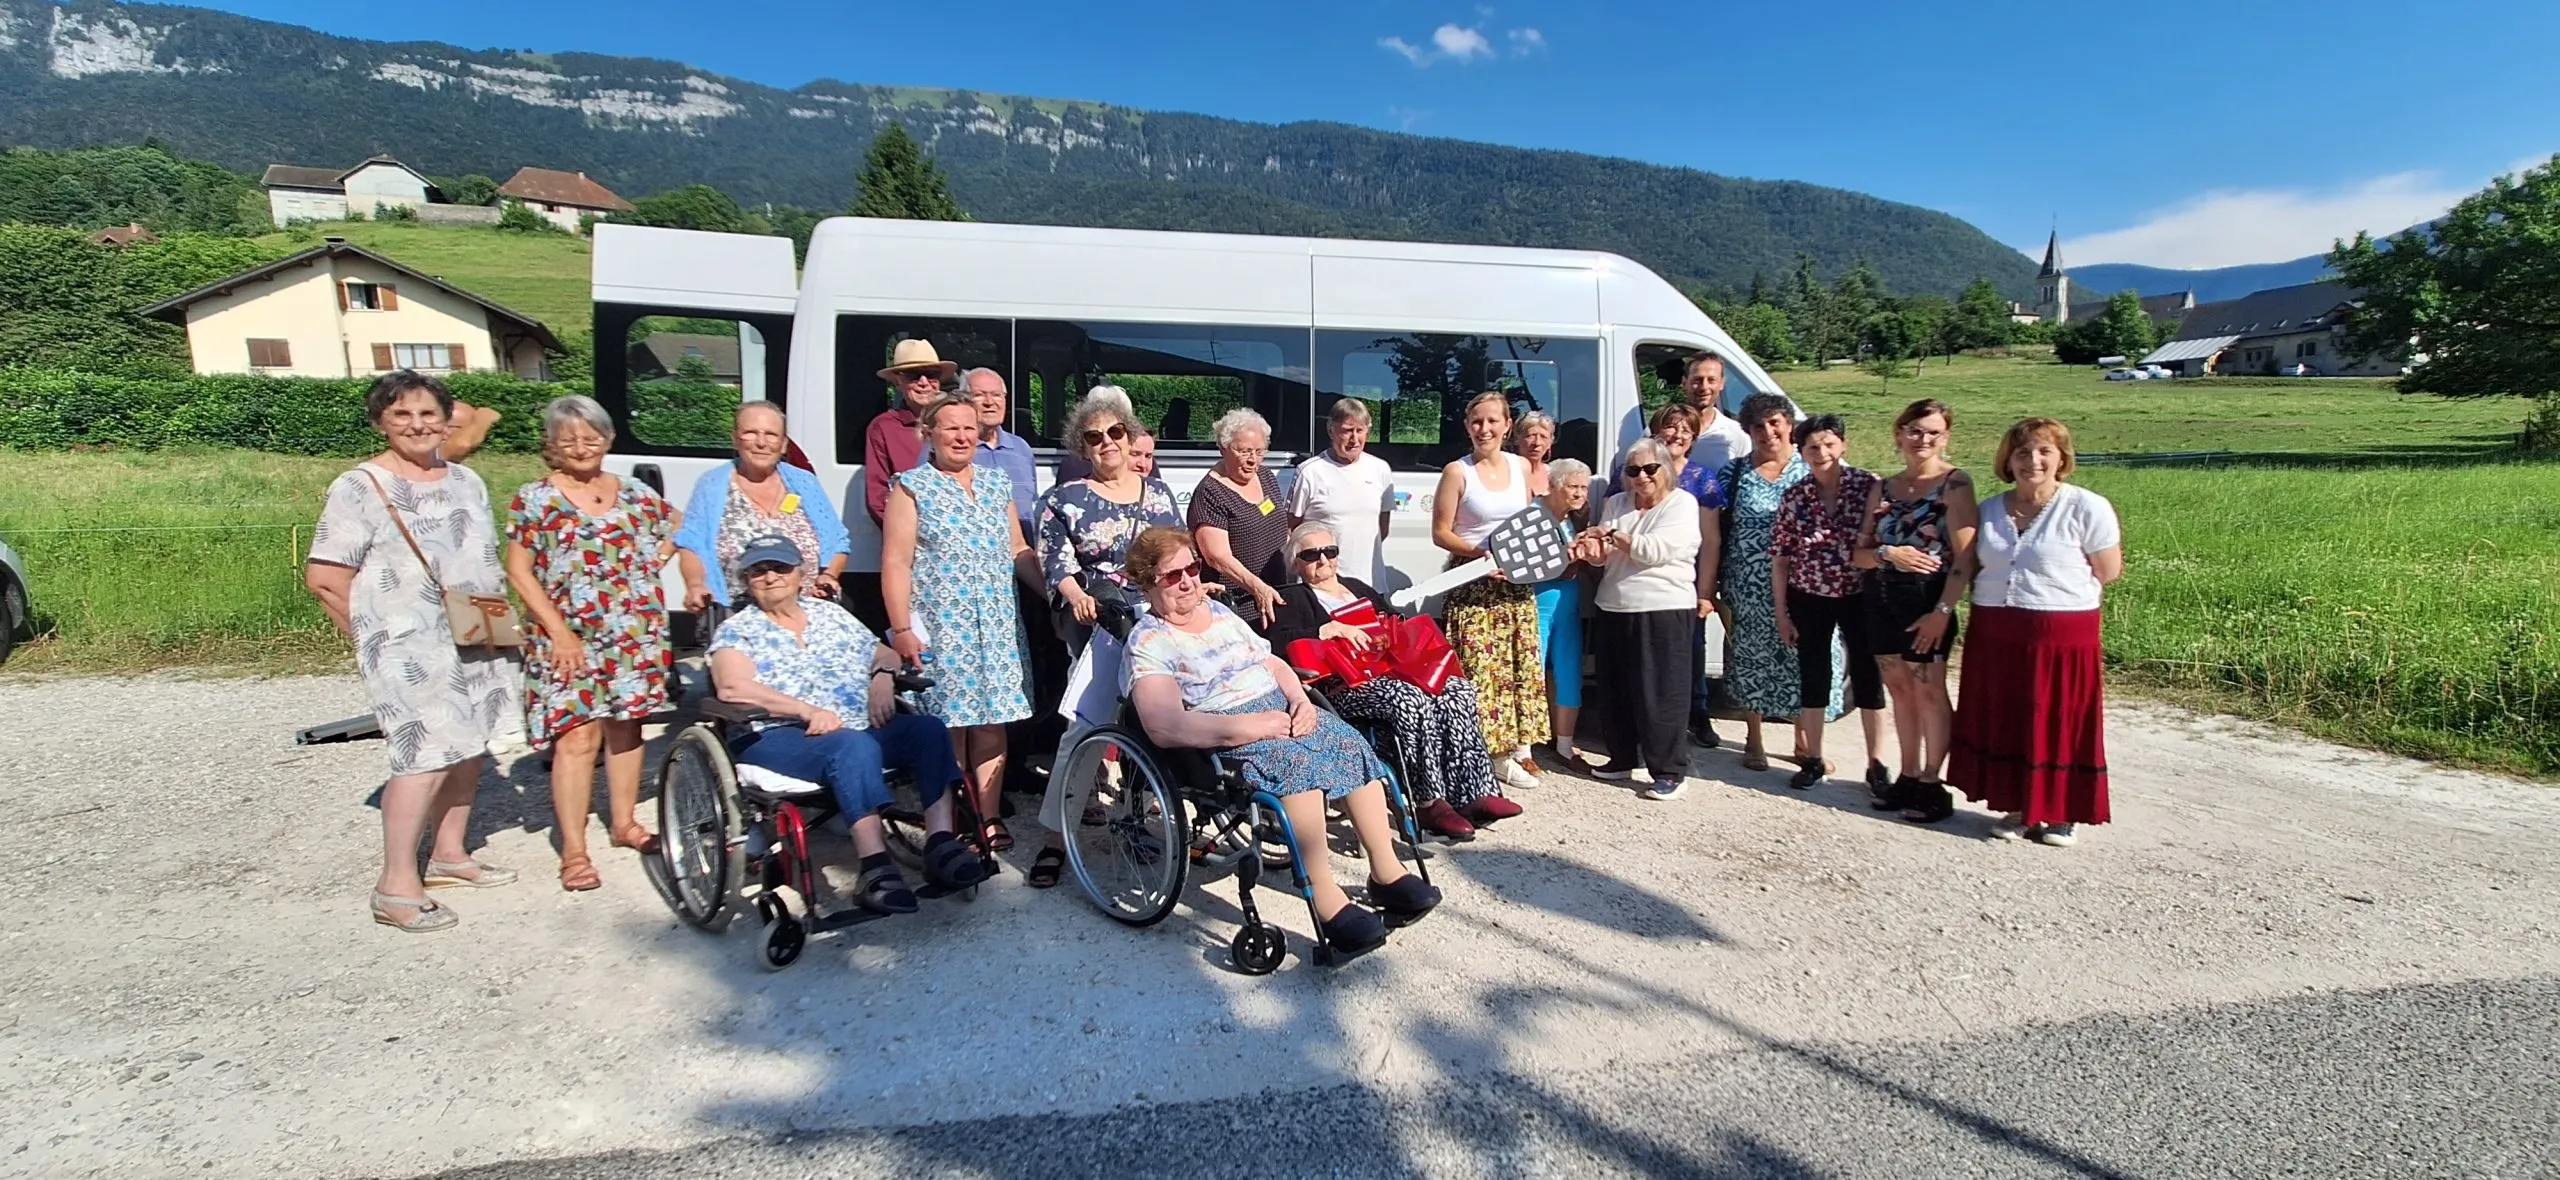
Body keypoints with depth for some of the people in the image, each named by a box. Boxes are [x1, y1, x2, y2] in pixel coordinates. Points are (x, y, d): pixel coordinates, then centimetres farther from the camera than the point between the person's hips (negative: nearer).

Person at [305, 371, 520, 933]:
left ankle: (450, 854, 28)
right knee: (427, 756, -13)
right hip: (410, 651, -7)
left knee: (469, 748, 12)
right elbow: (324, 578, -10)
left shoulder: (466, 480, 12)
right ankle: (396, 886, -4)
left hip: (477, 646, 7)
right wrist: (379, 639, -7)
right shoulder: (359, 488, -7)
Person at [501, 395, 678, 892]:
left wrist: (651, 565, 4)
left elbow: (676, 531, 22)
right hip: (568, 639, -4)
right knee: (577, 736, -7)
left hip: (633, 635, 4)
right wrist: (558, 631, -12)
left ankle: (624, 823, 26)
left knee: (625, 727, 12)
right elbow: (519, 572, -4)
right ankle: (573, 850, 0)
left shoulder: (635, 494, 8)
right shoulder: (533, 499, -1)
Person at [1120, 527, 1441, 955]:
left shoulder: (1219, 612, 21)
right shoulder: (1149, 641, -3)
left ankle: (1386, 872, -8)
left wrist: (1300, 700, 0)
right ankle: (1327, 901, -33)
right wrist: (1248, 726, -21)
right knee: (1297, 761, -34)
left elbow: (1274, 664, 23)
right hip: (1222, 732, -7)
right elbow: (1165, 727, -18)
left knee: (1353, 744, -16)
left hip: (1278, 707, 7)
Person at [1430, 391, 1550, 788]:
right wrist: (1480, 553, -20)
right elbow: (1440, 533, -7)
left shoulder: (1521, 466, 8)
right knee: (1479, 668, -8)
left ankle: (1517, 748, 18)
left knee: (1522, 664, 8)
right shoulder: (1457, 472, -7)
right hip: (1472, 584, -5)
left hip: (1516, 581, 6)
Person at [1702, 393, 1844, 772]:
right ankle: (1753, 740, 26)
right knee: (1751, 662, 9)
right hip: (1749, 594, 1)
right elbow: (1712, 538, 3)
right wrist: (1708, 590, -1)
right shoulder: (1733, 474, 4)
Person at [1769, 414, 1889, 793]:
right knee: (1813, 677, 9)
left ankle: (1876, 765, 18)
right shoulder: (1793, 497, -1)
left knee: (1868, 677, 6)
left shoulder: (1870, 486, -7)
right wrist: (1781, 611, 1)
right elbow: (1779, 557, 2)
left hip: (1860, 598, -1)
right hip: (1809, 600, 2)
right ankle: (1812, 759, 22)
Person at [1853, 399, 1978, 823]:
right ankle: (1907, 776, 22)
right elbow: (1861, 552, 11)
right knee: (1899, 689, 11)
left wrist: (1943, 611, -18)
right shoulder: (1884, 488, 12)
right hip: (1881, 598, 6)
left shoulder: (1954, 482, -5)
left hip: (1926, 600, -6)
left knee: (1928, 690, -1)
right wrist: (1888, 553, -11)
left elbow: (1964, 556, -11)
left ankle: (1931, 785, 9)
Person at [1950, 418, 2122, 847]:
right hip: (1995, 633, 5)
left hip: (2062, 634, -4)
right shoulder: (1990, 509, 7)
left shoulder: (2086, 507, -8)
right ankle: (2017, 808, 23)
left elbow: (2108, 572, -4)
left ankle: (2063, 814, 21)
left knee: (2059, 724, 5)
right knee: (2003, 723, 9)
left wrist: (2054, 590, -1)